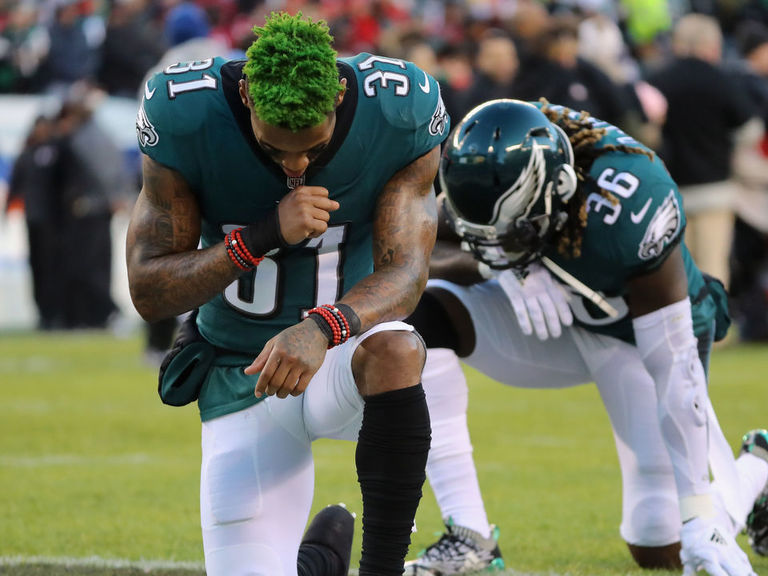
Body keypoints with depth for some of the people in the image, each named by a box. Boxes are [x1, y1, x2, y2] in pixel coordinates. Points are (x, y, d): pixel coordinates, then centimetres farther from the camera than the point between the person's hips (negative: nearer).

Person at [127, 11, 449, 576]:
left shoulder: (399, 116, -18)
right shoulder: (184, 121, -18)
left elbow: (404, 273, -21)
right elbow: (149, 293, -14)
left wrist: (321, 328, -42)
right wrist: (265, 236, -29)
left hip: (343, 346, -1)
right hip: (243, 380, 1)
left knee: (394, 350, -38)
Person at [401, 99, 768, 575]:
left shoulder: (625, 208, -39)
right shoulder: (488, 163, -25)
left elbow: (672, 364, -34)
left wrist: (699, 520, -32)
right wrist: (495, 268, -38)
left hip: (646, 332, -5)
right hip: (557, 317, 5)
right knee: (427, 316, -23)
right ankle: (468, 537, -18)